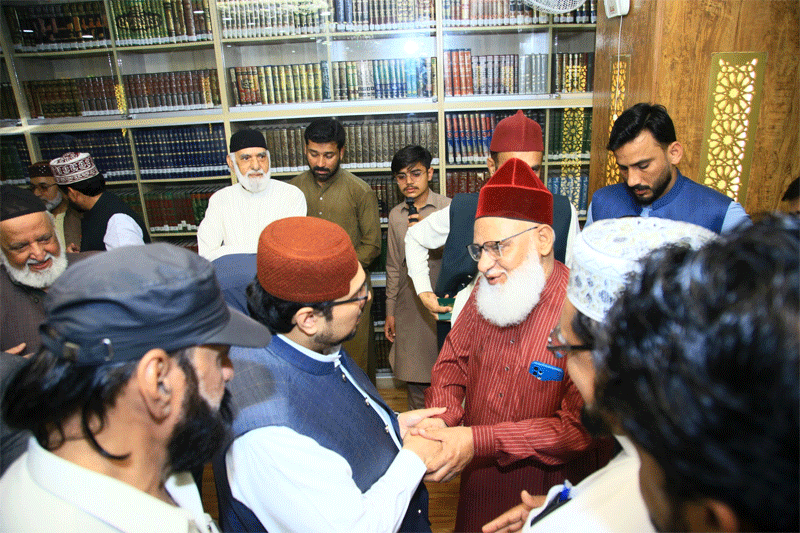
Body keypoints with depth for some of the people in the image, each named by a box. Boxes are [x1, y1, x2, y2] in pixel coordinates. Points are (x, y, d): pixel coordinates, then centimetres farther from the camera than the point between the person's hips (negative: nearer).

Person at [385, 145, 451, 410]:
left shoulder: (450, 208, -4)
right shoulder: (396, 215, 8)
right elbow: (393, 267, 13)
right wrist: (390, 311, 12)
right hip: (409, 303, 4)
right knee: (413, 376, 12)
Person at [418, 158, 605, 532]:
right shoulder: (485, 293, -4)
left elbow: (581, 426, -26)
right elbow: (452, 361, 3)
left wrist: (477, 441, -31)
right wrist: (441, 418, -17)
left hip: (549, 492, -5)